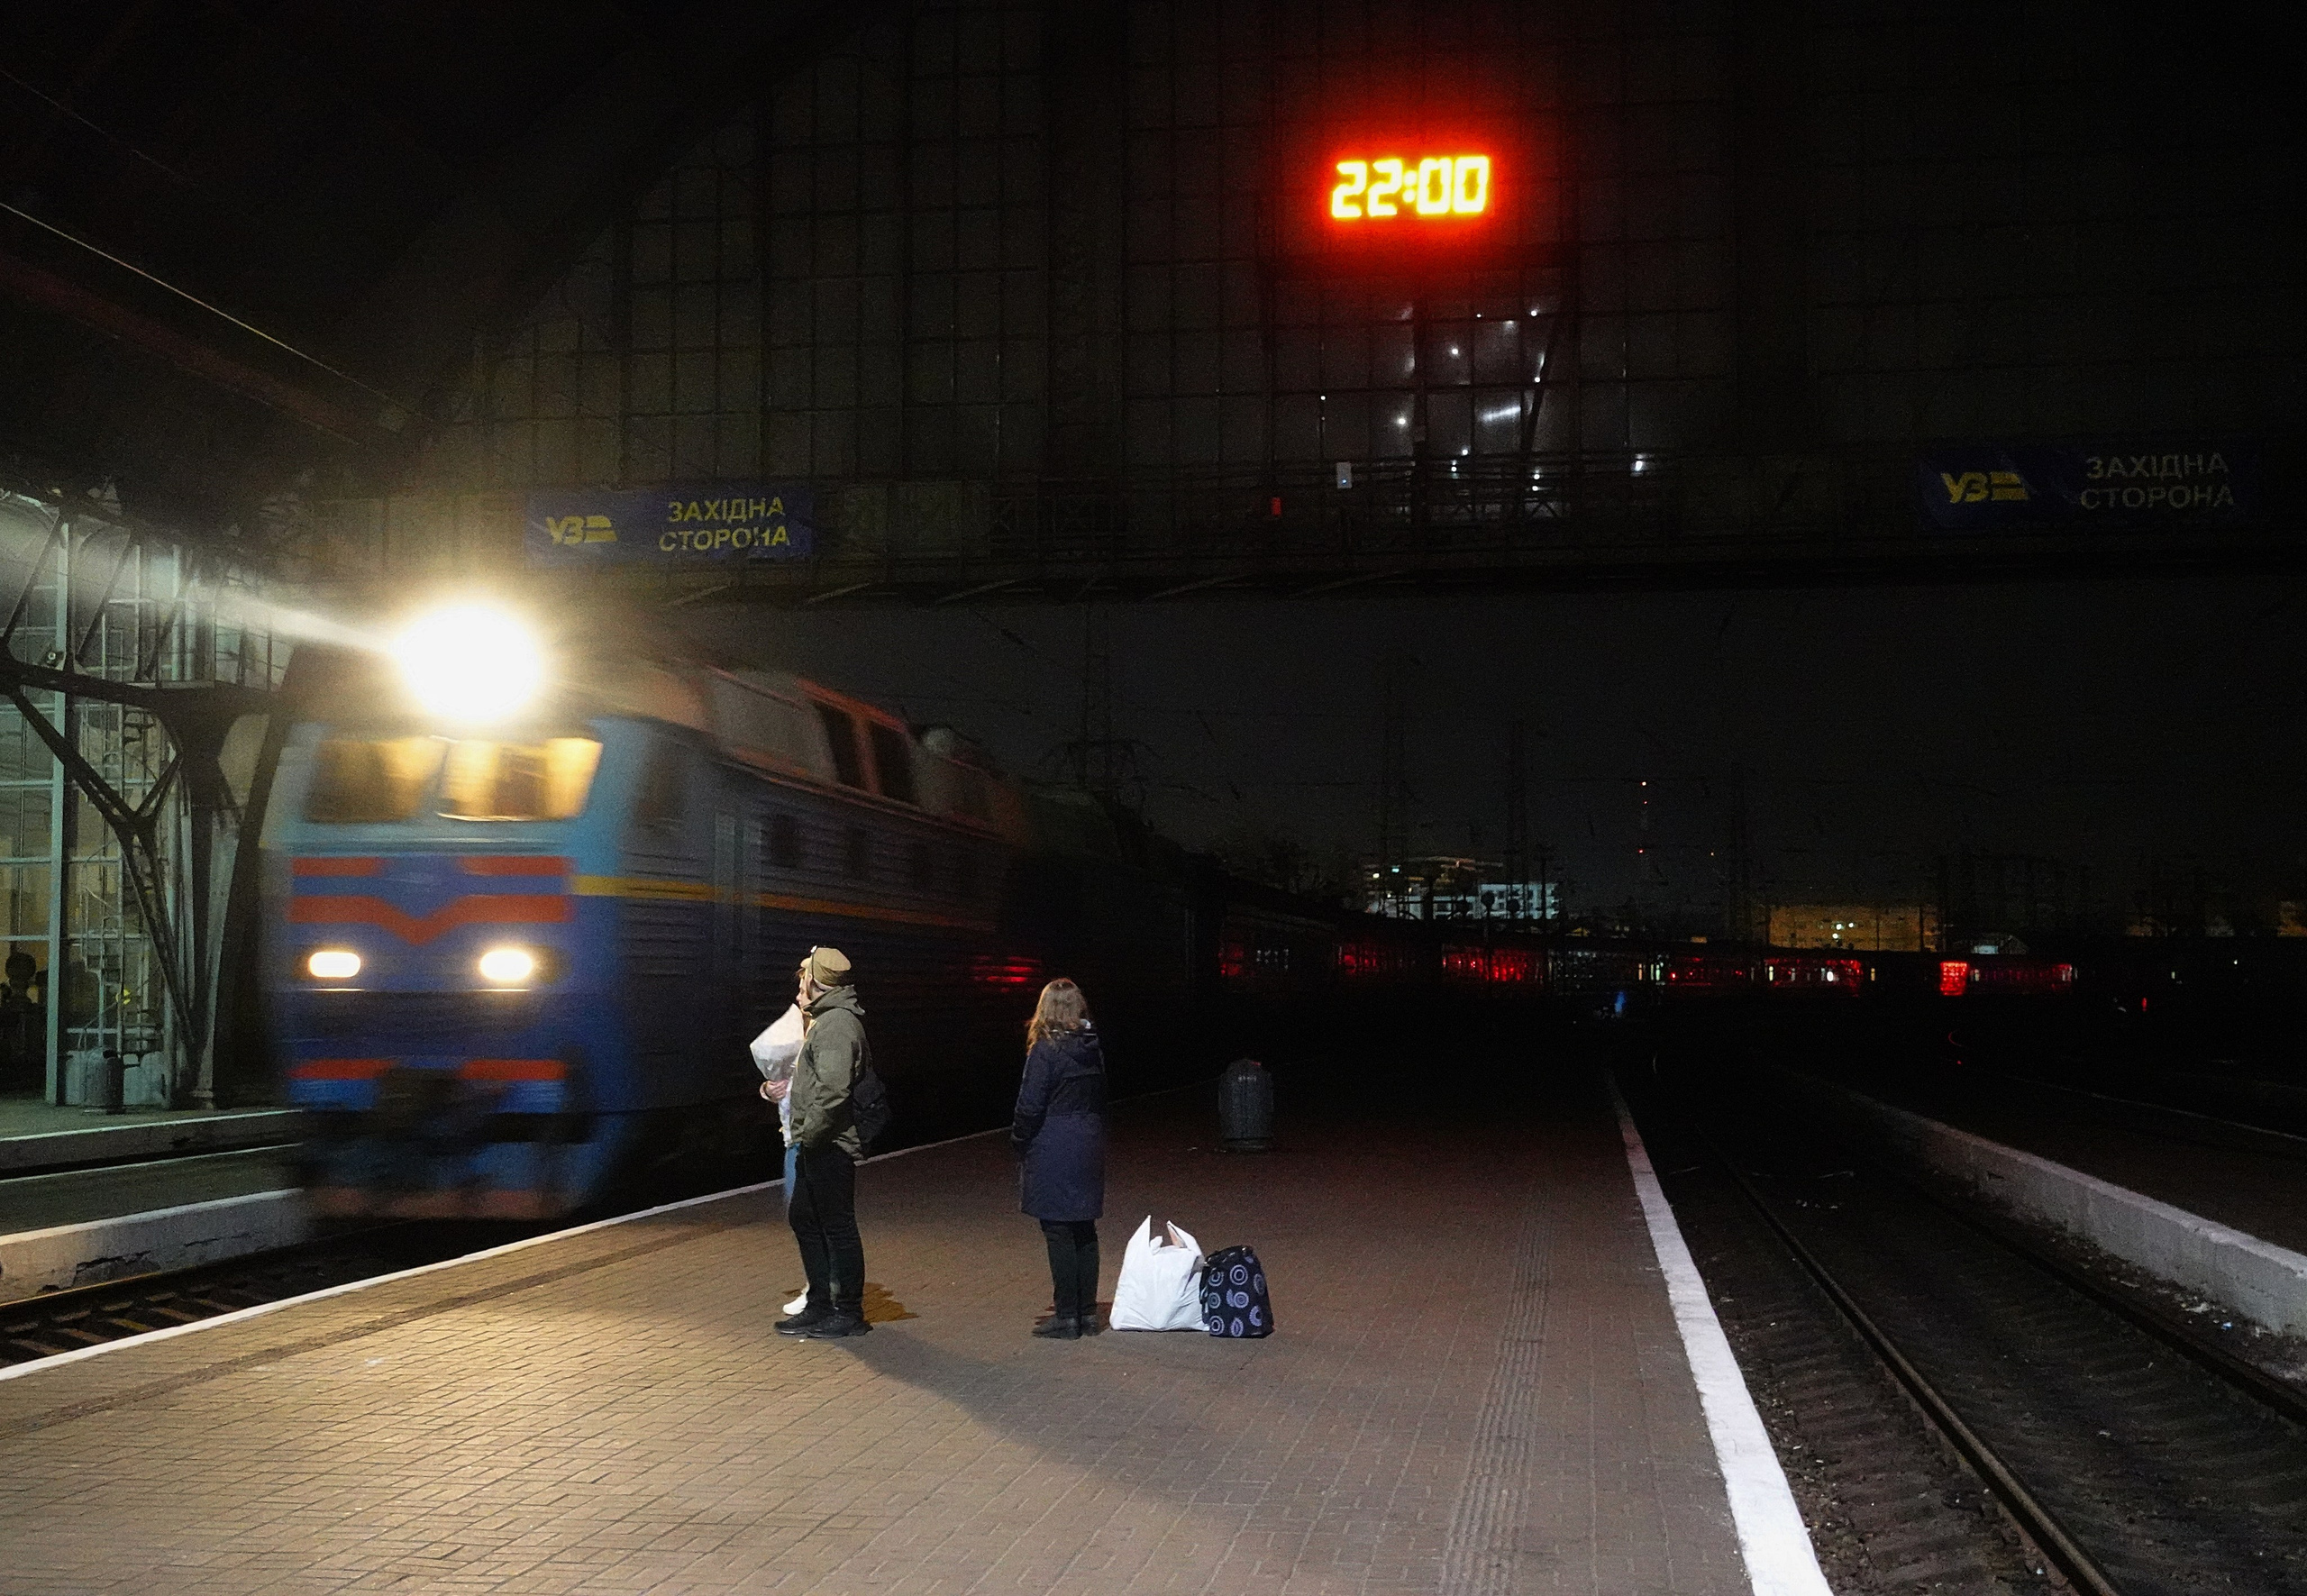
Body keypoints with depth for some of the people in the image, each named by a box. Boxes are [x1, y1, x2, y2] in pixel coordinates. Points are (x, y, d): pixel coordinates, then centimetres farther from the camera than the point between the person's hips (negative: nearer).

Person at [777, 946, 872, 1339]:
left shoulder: (836, 1024, -18)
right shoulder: (827, 1019, 17)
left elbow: (832, 1092, -26)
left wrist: (809, 1134, -20)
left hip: (829, 1144, -11)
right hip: (817, 1145, 11)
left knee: (837, 1225, -3)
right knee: (802, 1217, 17)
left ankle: (849, 1313, 5)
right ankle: (821, 1303, 25)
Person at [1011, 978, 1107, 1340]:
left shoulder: (1046, 1050, -14)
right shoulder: (1094, 1048, 6)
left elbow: (1030, 1106, -14)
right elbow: (1101, 1098, 12)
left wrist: (1019, 1143, 0)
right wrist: (1093, 1137, 17)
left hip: (1053, 1153, -7)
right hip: (1090, 1149, 7)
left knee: (1059, 1233, -2)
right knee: (1085, 1232, 12)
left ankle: (1066, 1317, 0)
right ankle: (1087, 1312, 17)